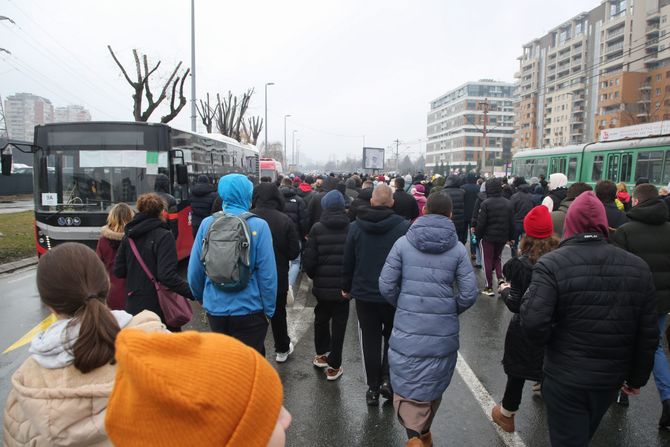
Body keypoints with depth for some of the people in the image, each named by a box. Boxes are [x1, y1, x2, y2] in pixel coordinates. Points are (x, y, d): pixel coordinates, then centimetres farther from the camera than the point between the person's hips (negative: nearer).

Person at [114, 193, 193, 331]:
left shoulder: (129, 237, 4)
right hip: (158, 308, -6)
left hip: (133, 306, 6)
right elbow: (167, 275, -24)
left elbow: (118, 271, 6)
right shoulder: (163, 236, -15)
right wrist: (193, 292, -22)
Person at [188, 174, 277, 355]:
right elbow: (267, 274, -14)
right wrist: (269, 310, -2)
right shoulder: (258, 226, -13)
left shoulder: (207, 223, -5)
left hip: (215, 308, 3)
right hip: (248, 309, -3)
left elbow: (194, 270, -2)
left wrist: (202, 298, 16)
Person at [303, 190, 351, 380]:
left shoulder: (317, 229, -9)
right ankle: (333, 366, 13)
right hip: (344, 286, -1)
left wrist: (314, 276, 10)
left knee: (321, 319, 22)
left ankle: (322, 354, 37)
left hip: (322, 286, 1)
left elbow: (309, 260, -10)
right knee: (339, 324, 9)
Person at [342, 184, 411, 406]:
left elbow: (348, 261, 1)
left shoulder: (356, 226, -5)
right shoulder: (404, 227, -12)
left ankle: (373, 387, 19)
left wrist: (347, 287, 13)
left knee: (370, 340, 12)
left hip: (364, 294, 2)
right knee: (392, 337, 19)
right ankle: (387, 378, 11)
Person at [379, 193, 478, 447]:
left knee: (407, 383, 7)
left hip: (408, 328, -1)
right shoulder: (458, 249, -3)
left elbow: (386, 286, -4)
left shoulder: (403, 243, -3)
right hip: (443, 330, 2)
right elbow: (469, 293, -5)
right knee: (434, 384, 20)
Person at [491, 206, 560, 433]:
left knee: (517, 371, 12)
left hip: (525, 329, -3)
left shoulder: (522, 263, -21)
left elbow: (514, 304, -19)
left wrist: (504, 289, 0)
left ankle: (506, 415, 30)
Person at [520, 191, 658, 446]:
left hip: (565, 378, -5)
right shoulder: (638, 267, -4)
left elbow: (533, 322, -28)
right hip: (611, 378, 5)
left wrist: (547, 342, -5)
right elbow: (648, 334, 0)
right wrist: (637, 377, 13)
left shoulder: (552, 264, -19)